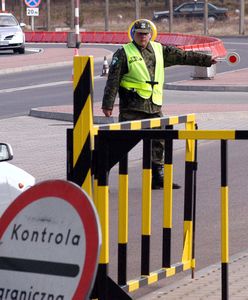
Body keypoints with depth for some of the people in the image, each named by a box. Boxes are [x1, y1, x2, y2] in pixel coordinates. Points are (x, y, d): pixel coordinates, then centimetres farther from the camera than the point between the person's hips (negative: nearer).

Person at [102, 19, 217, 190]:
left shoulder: (159, 50, 13)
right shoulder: (124, 53, -2)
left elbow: (183, 56, 16)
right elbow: (113, 80, -5)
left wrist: (206, 60, 15)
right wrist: (108, 104, -9)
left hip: (154, 106, 6)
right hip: (132, 106, -5)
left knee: (158, 143, 7)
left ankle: (158, 178, 15)